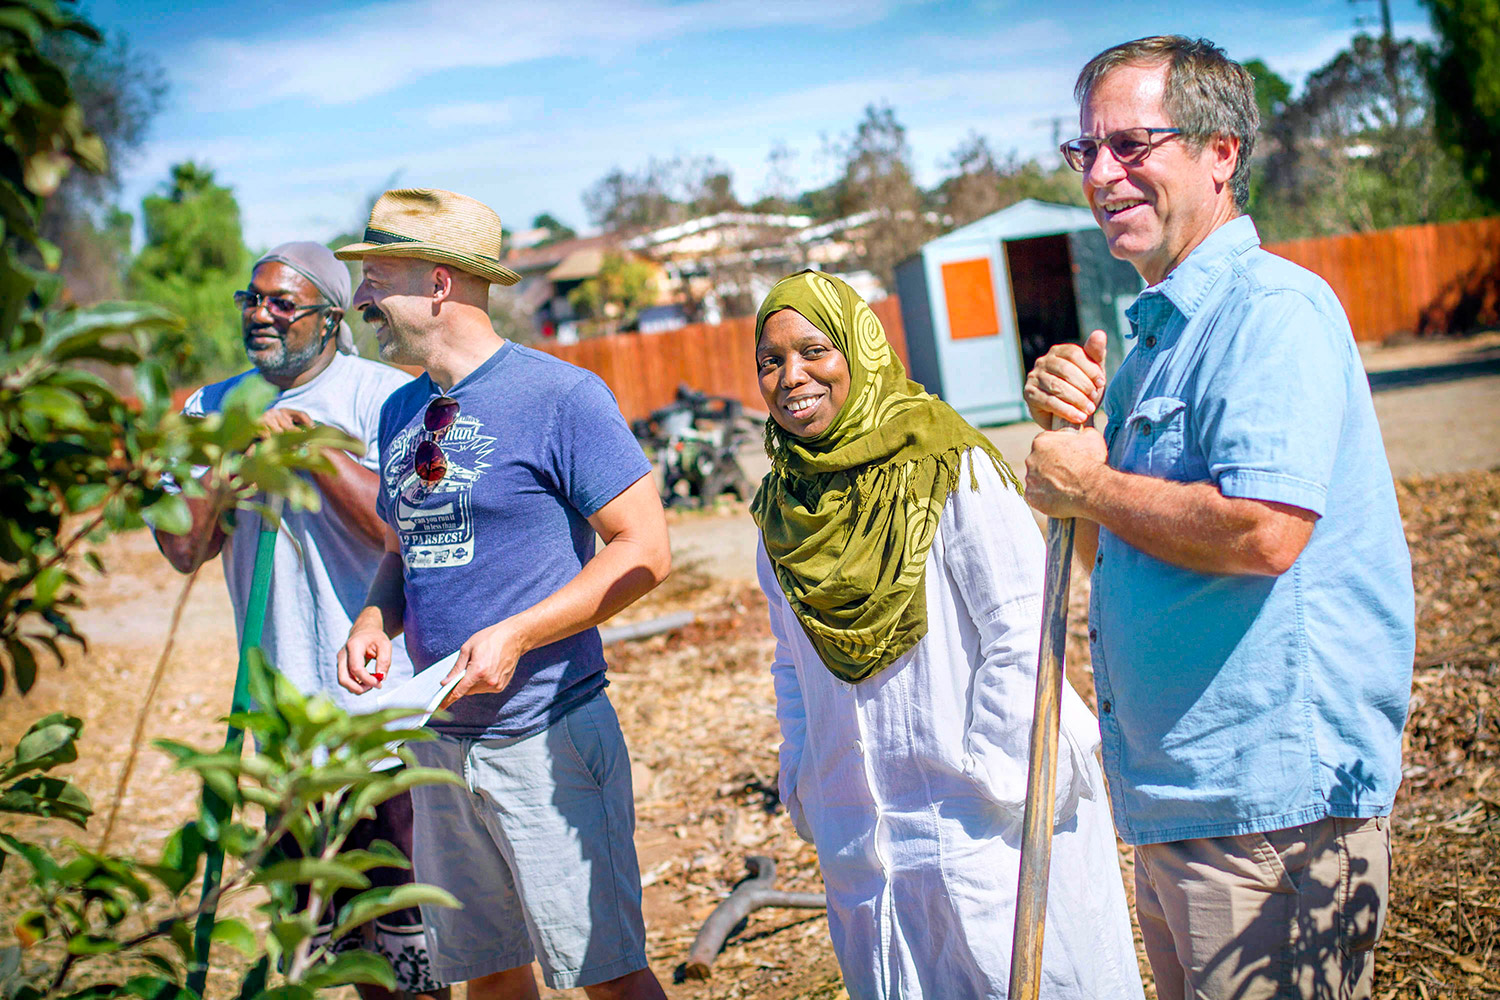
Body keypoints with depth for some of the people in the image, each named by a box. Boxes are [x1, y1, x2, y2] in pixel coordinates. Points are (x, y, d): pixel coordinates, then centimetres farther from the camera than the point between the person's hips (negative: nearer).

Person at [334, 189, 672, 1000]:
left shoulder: (559, 396, -11)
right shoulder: (402, 413, 12)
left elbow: (645, 551, -13)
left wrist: (515, 635, -20)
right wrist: (375, 620, 0)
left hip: (549, 737, -7)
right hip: (441, 741, 7)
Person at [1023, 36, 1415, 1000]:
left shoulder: (1274, 306, -15)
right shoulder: (1159, 334, 16)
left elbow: (1262, 530, -29)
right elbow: (1113, 551, 19)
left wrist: (1089, 484, -14)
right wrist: (1073, 425, 2)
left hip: (1275, 801, -10)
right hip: (1173, 797, 10)